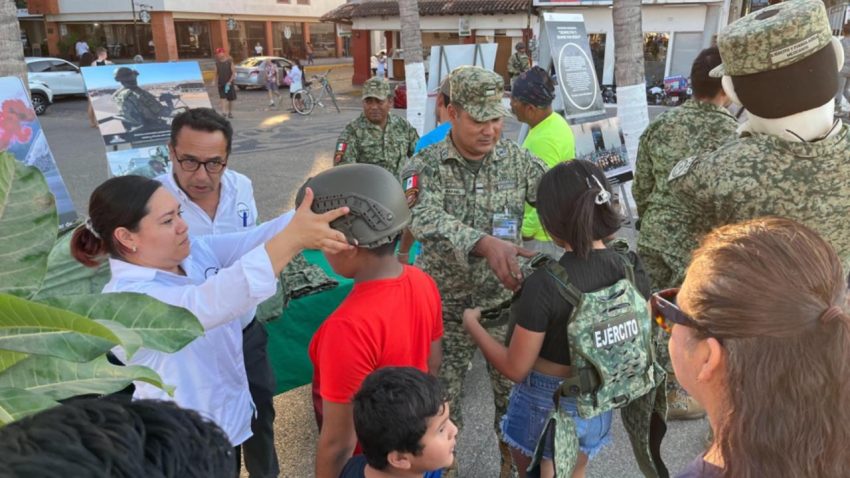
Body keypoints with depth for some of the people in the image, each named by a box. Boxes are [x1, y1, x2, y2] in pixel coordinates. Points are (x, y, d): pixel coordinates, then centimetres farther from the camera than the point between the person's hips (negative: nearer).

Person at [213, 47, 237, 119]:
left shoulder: (229, 62, -3)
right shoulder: (217, 63, 7)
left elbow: (233, 73, -7)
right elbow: (216, 74, 12)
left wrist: (229, 82, -17)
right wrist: (215, 81, -1)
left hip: (229, 83, -1)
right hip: (221, 84, 1)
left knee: (230, 99, 8)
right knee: (223, 98, -13)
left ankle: (230, 112, 22)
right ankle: (224, 111, -21)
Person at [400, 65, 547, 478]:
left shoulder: (517, 160, -5)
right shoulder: (425, 166, -13)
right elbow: (426, 220, -32)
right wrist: (485, 243, -48)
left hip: (504, 299, 2)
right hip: (446, 303, -1)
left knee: (514, 385, 15)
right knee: (442, 393, 14)